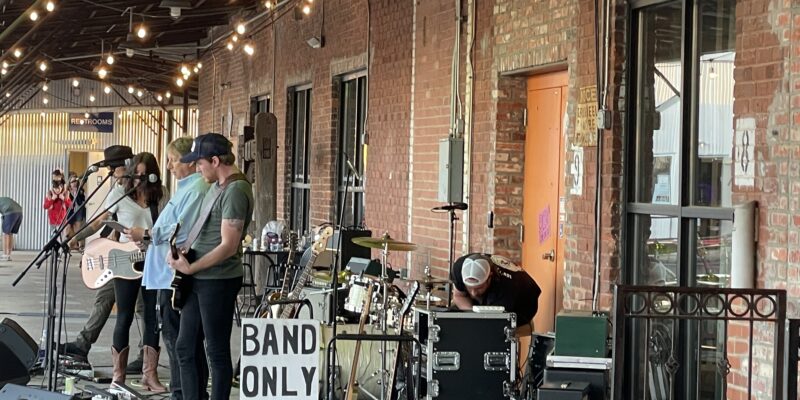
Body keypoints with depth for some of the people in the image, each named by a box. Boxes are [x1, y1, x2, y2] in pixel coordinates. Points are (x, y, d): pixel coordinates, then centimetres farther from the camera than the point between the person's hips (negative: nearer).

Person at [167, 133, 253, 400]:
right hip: (198, 279, 10)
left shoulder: (235, 191, -18)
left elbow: (228, 246, -21)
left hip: (218, 281, -10)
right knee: (185, 348, 13)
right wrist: (183, 252, 10)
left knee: (217, 352, -1)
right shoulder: (217, 186, 12)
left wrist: (189, 268, -16)